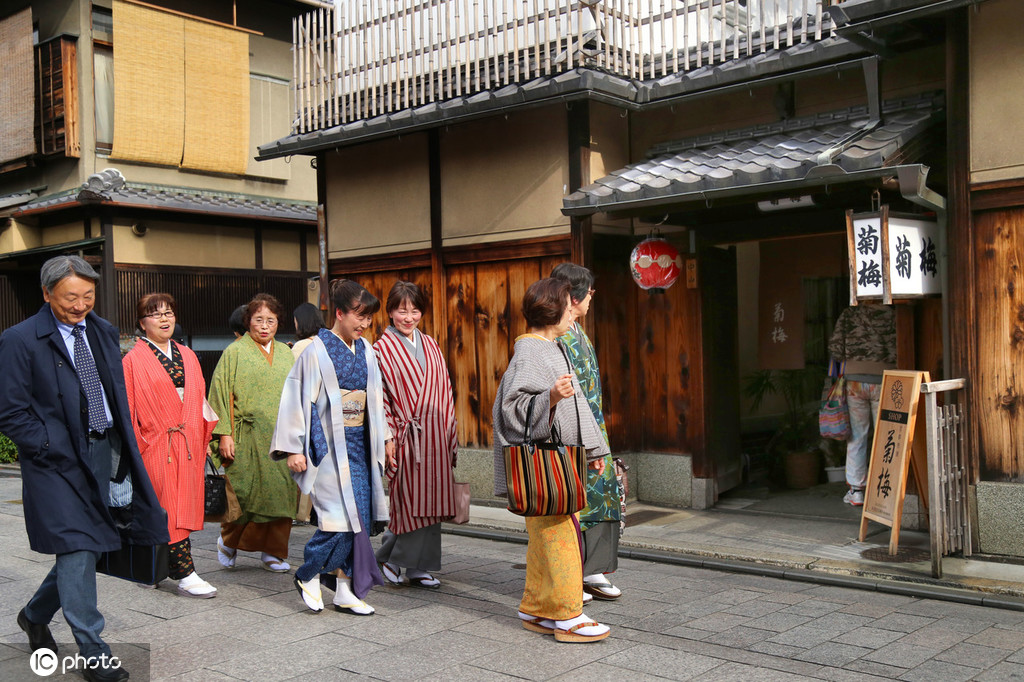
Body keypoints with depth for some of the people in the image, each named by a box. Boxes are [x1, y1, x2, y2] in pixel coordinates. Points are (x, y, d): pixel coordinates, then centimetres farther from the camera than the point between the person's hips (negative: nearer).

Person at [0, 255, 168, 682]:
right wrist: (56, 451, -14)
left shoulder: (103, 332, 11)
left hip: (105, 453, 6)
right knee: (77, 550, -6)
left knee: (83, 548, 12)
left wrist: (121, 449, 10)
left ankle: (35, 615, 37)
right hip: (58, 459, -6)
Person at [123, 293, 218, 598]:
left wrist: (203, 438, 10)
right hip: (156, 444, -5)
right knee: (169, 508, -6)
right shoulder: (134, 361, -1)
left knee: (184, 503, 8)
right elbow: (127, 409, -4)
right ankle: (186, 576, -7)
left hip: (187, 443, 6)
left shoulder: (187, 356, 14)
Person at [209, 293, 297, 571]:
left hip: (282, 438, 4)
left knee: (281, 492, 2)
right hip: (248, 437, -4)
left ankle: (273, 551, 13)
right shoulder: (235, 352, 1)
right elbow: (221, 392, -4)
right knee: (245, 493, -4)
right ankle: (228, 540, 21)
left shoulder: (285, 353, 14)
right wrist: (224, 434, -12)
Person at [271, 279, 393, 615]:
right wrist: (293, 448, -11)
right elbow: (298, 398, -9)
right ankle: (308, 576, 10)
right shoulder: (317, 351, -8)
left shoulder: (365, 350, 10)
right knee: (342, 515, -12)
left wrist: (384, 436, 23)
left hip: (359, 444, 6)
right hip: (329, 445, -6)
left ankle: (345, 591, 13)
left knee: (359, 517, 4)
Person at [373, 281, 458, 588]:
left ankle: (418, 568, 16)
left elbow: (444, 391, 14)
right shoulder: (381, 349, -2)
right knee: (408, 502, -2)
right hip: (406, 435, -5)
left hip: (435, 436, 5)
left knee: (429, 502, 7)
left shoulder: (430, 345, 14)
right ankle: (388, 558, 19)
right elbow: (378, 400, -5)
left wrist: (451, 436, 9)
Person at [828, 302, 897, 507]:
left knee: (857, 435, 8)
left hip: (855, 379, 1)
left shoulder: (849, 314, 1)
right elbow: (896, 351, -7)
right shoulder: (891, 316, -2)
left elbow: (835, 348, -1)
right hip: (883, 380, -1)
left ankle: (855, 490, 11)